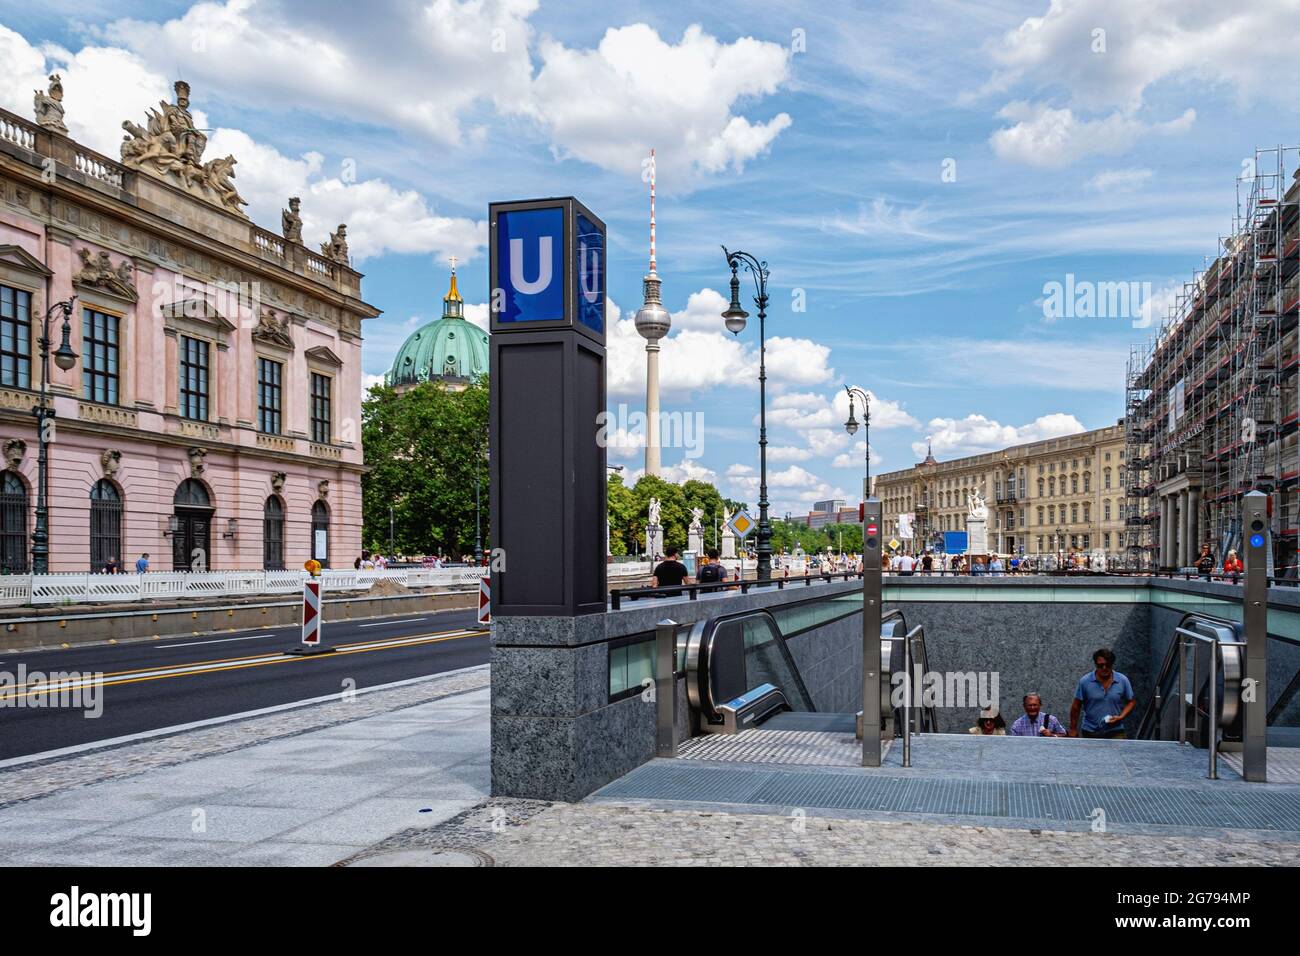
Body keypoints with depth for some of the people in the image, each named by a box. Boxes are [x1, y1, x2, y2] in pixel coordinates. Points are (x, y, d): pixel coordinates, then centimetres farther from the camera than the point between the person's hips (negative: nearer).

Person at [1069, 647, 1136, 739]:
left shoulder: (1123, 681, 0)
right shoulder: (1084, 681, -4)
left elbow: (1131, 701, 11)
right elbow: (1076, 707, 2)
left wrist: (1121, 717, -6)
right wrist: (1073, 729, 4)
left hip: (1115, 733, 0)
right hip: (1090, 733, 0)